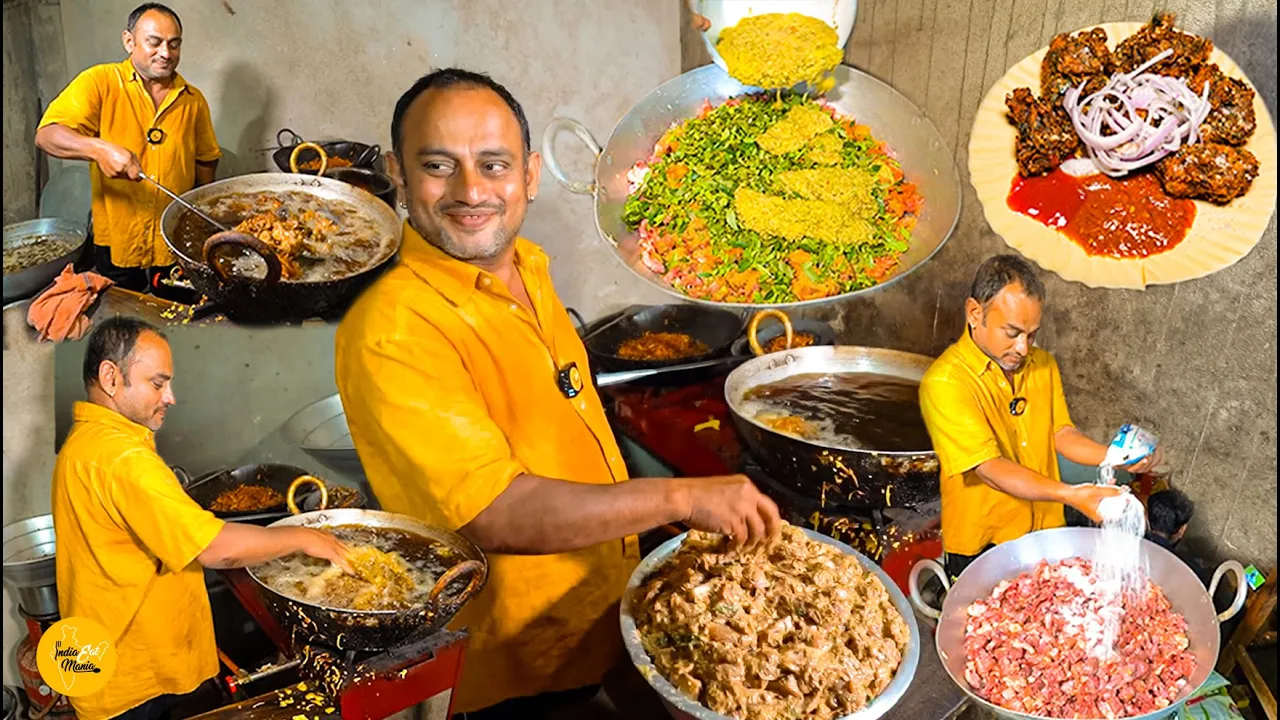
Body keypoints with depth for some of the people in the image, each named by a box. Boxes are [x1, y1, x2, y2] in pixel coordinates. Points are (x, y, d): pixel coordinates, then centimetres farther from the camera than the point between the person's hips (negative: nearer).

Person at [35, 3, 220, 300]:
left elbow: (205, 161, 15)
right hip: (116, 244, -2)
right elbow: (46, 135, -17)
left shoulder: (193, 100, 3)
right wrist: (98, 148, -36)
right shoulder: (99, 83, -7)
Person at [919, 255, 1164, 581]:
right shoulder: (944, 383, -22)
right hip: (979, 547, -6)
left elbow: (1060, 432, 5)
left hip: (1046, 532, 6)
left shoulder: (1042, 365, 4)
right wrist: (1071, 495, -37)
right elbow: (990, 468, -27)